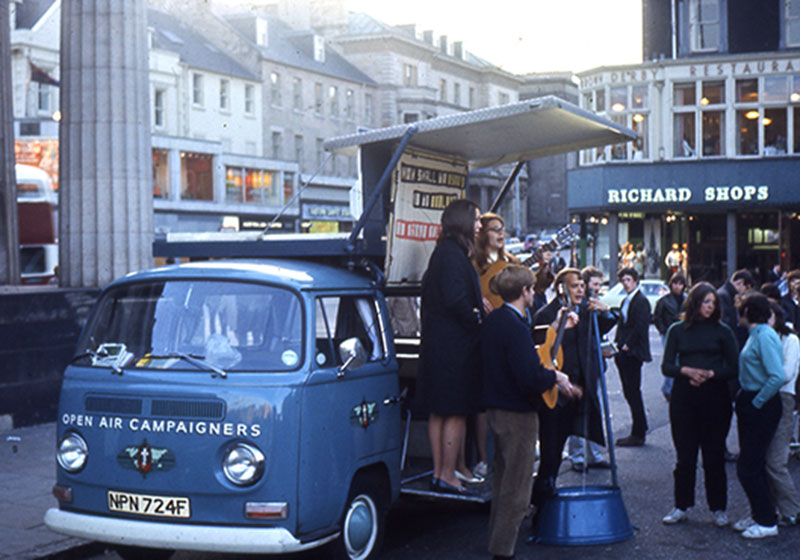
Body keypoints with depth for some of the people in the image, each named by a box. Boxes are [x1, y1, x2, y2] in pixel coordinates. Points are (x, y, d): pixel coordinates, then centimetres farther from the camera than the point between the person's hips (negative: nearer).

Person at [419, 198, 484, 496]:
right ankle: (448, 474, 0)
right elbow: (456, 299, -23)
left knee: (439, 411, 13)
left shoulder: (443, 252, 15)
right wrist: (477, 320, -10)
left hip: (437, 345, 10)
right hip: (455, 345, -10)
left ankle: (440, 471, 19)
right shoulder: (453, 254, -15)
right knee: (456, 412, -4)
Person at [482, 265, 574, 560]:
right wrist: (555, 376, -12)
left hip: (496, 410, 10)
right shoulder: (515, 327, -24)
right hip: (518, 414, -10)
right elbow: (530, 378, -29)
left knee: (502, 480, 22)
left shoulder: (493, 320, 6)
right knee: (516, 489, 0)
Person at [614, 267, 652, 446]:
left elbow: (640, 327, -18)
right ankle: (639, 430, 18)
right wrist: (617, 345, 9)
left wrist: (627, 345, -16)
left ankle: (638, 434, -1)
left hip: (633, 353, -9)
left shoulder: (641, 301, -10)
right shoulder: (625, 301, 18)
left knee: (633, 392, -6)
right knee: (629, 392, 11)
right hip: (623, 353, 9)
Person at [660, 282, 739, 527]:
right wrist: (687, 371, -15)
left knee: (714, 456, 2)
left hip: (715, 398, -1)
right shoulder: (677, 330, 7)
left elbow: (734, 368, 1)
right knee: (685, 456, 5)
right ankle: (682, 506, 16)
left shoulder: (722, 331, 4)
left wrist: (709, 374, -15)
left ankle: (718, 508, 14)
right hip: (683, 398, 1)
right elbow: (666, 367, 3)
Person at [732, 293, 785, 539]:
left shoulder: (765, 336, -19)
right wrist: (744, 400, 11)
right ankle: (758, 515, 27)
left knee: (748, 468, -4)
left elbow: (777, 377, -26)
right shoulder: (755, 334, 11)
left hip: (762, 407, -9)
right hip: (750, 404, 9)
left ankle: (767, 522, 6)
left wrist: (756, 403, -17)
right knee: (752, 464, 16)